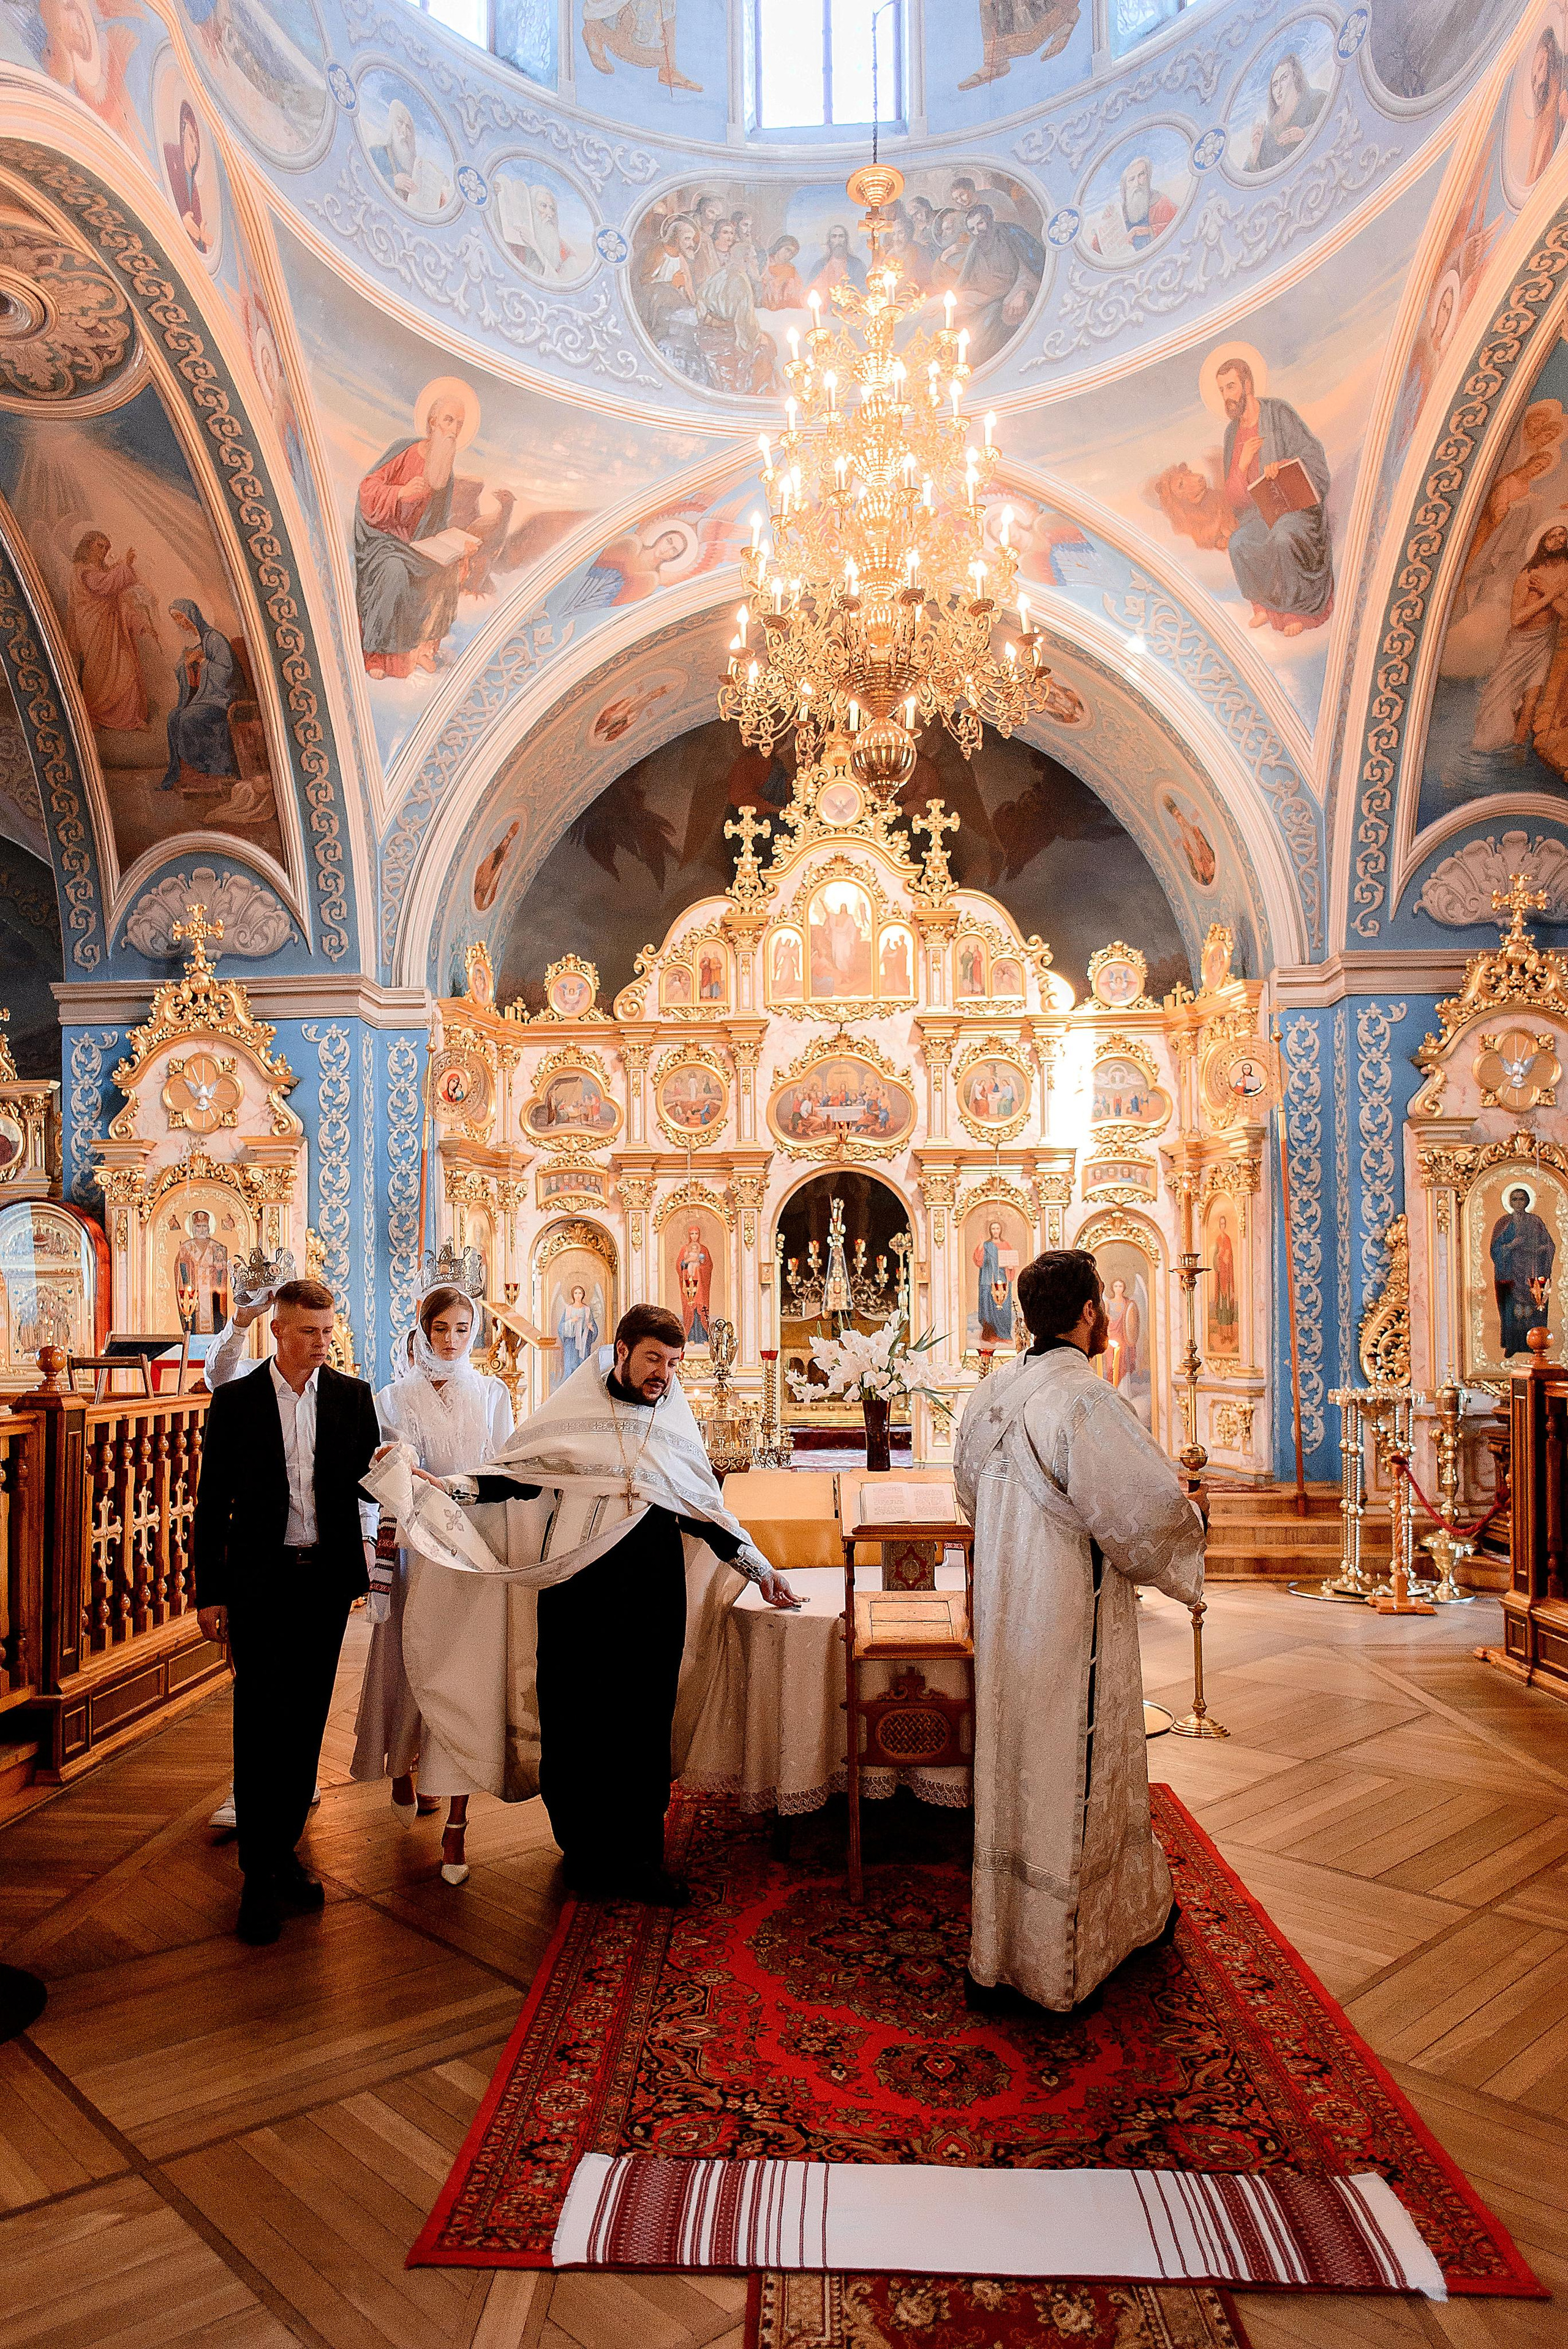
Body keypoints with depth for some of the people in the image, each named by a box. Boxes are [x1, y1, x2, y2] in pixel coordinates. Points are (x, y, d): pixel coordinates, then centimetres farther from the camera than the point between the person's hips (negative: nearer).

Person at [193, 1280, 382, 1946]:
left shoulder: (353, 1396, 3)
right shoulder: (235, 1401, -2)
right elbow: (211, 1503, 0)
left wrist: (364, 1549, -1)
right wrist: (210, 1591, -2)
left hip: (326, 1578, 2)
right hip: (258, 1582, -2)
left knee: (306, 1723, 10)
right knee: (260, 1724, -1)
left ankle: (284, 1850, 25)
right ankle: (259, 1875, 10)